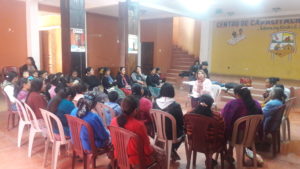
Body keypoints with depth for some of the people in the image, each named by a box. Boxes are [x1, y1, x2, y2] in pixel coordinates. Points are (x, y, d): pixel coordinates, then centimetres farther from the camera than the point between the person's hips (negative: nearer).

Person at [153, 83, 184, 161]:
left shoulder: (155, 103, -11)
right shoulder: (176, 105, -22)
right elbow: (182, 122, -9)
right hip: (171, 134, -4)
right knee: (183, 131, 28)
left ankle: (171, 151, 31)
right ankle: (173, 149, 33)